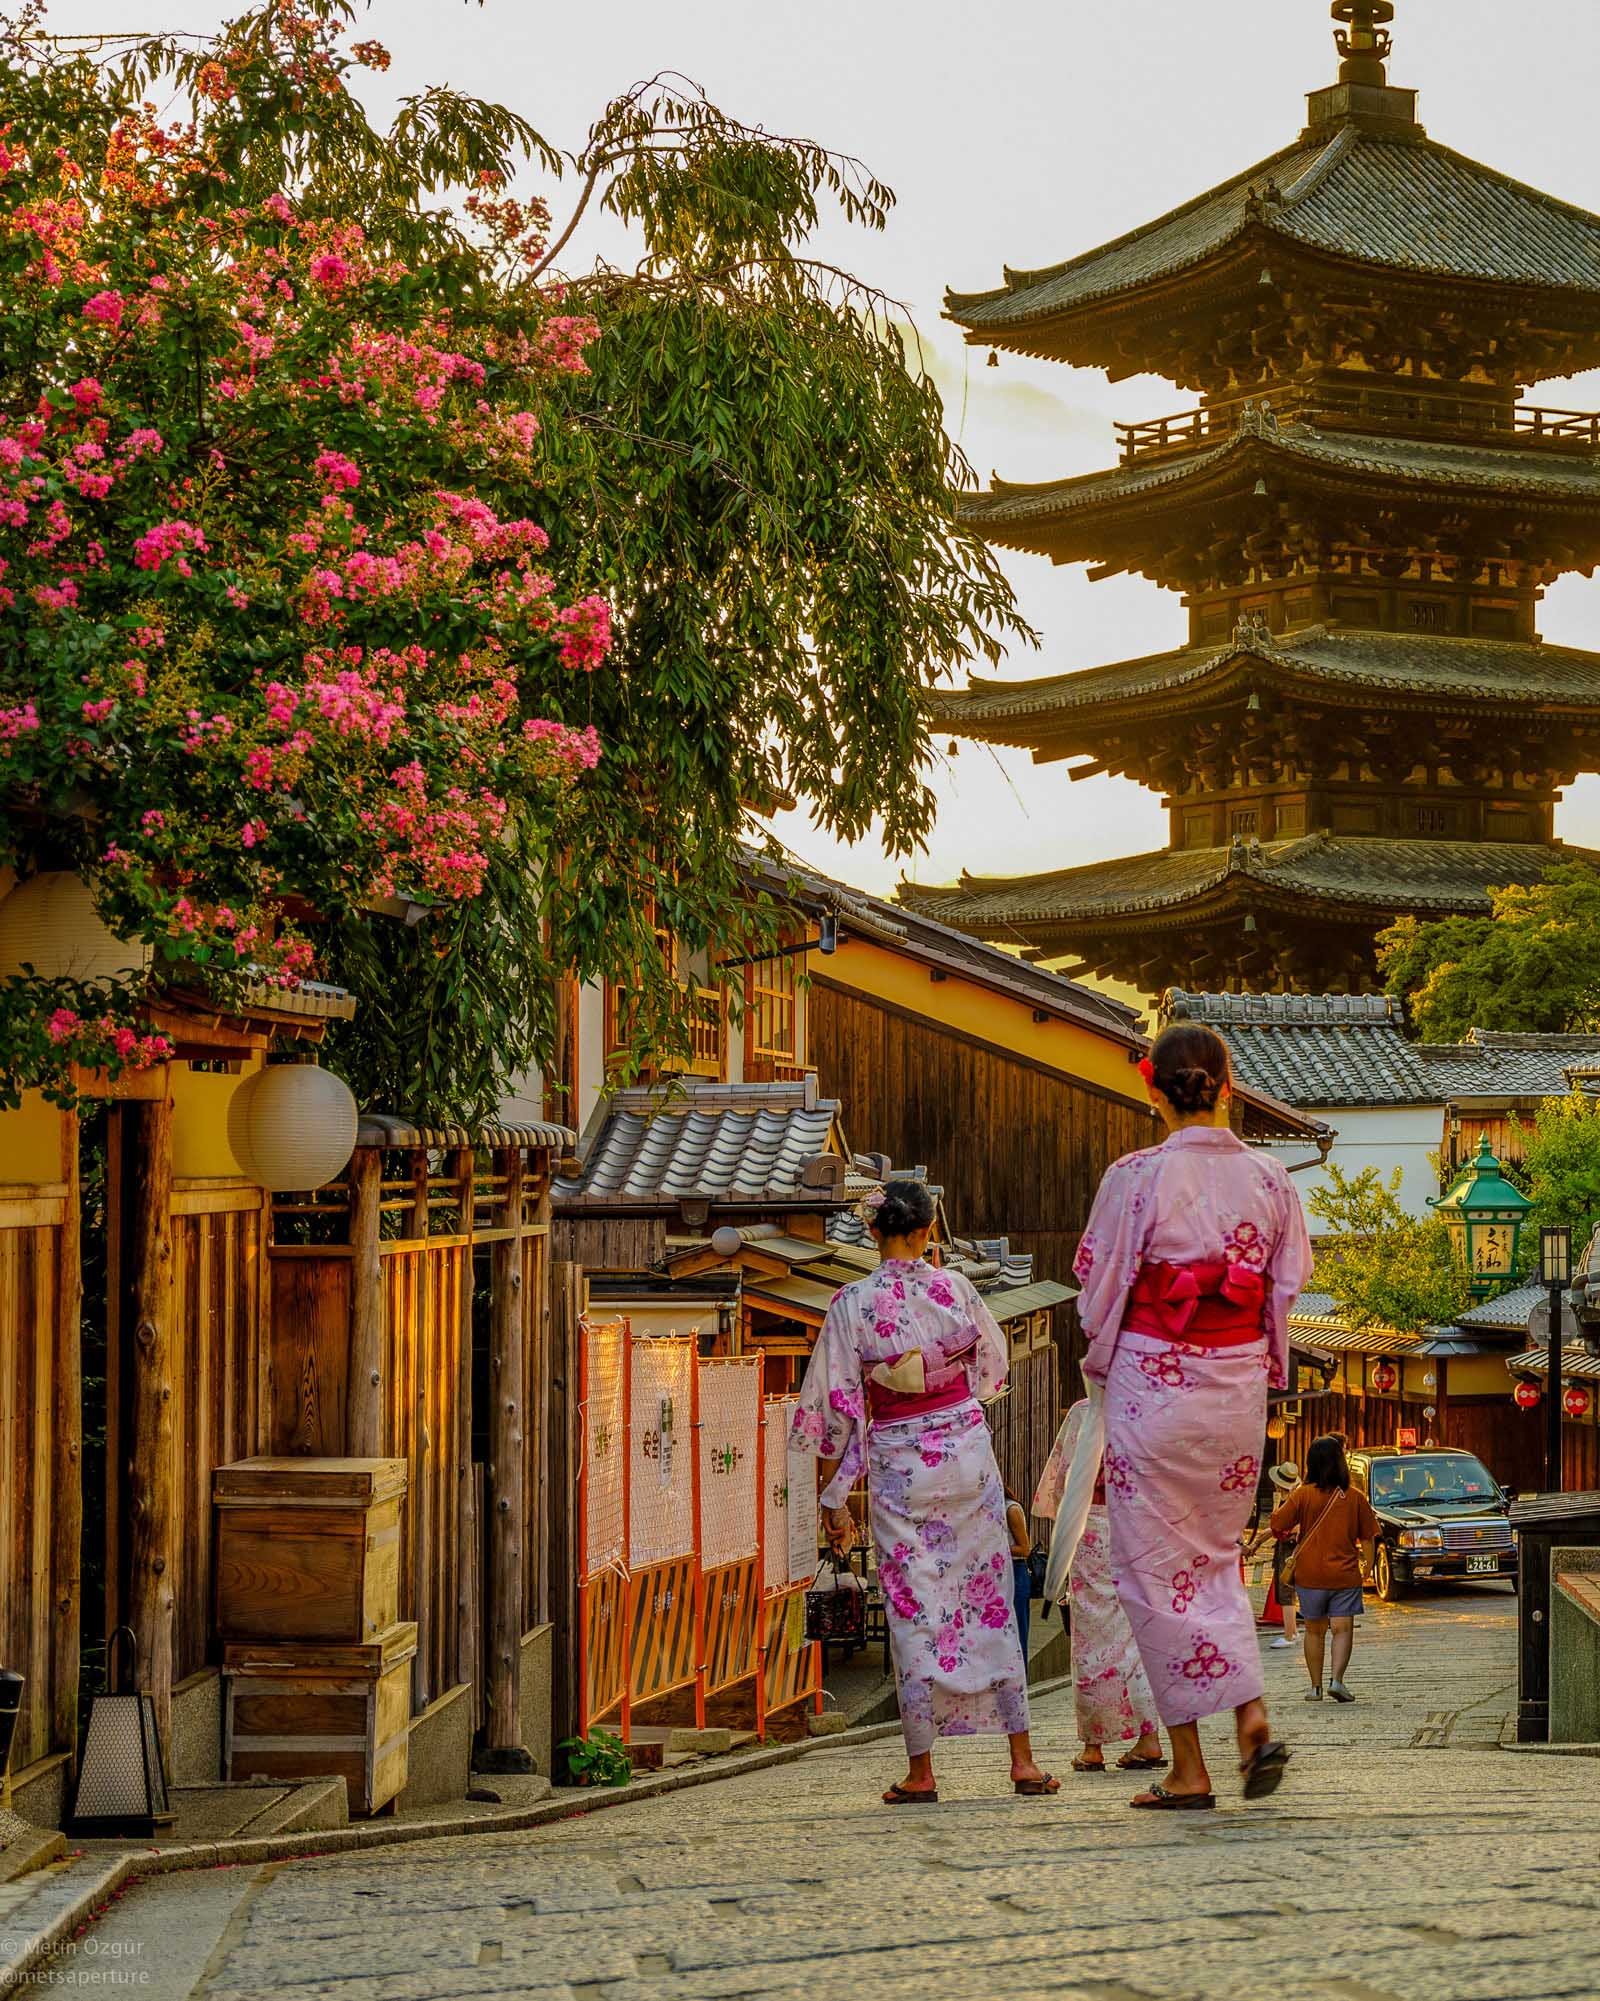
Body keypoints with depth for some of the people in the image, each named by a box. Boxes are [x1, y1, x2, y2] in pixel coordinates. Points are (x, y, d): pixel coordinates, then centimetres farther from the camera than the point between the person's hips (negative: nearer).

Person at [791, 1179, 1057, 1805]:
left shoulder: (852, 1303, -9)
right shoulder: (955, 1288, -3)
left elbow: (835, 1407, -7)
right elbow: (993, 1364, 13)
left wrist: (832, 1496, 0)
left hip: (897, 1469, -1)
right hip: (968, 1453, 1)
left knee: (916, 1613, 4)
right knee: (991, 1601, 7)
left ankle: (921, 1770, 4)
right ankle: (1022, 1759, 6)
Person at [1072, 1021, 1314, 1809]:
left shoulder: (1136, 1177, -11)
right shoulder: (1270, 1179, 1)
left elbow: (1097, 1285, -3)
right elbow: (1289, 1284, 9)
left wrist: (1102, 1361, 17)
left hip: (1152, 1382, -4)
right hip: (1238, 1385, 4)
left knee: (1156, 1567, 4)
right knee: (1217, 1556, 19)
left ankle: (1188, 1766, 4)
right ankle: (1251, 1718, 1)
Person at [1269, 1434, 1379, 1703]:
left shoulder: (1303, 1495, -8)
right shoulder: (1355, 1498, -4)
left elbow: (1277, 1525, -4)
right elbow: (1368, 1538, 2)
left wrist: (1284, 1502, 12)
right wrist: (1367, 1566, 17)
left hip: (1310, 1575, 1)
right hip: (1345, 1575, 0)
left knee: (1314, 1631, 12)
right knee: (1342, 1629, 0)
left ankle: (1315, 1686, 15)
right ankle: (1337, 1679, -18)